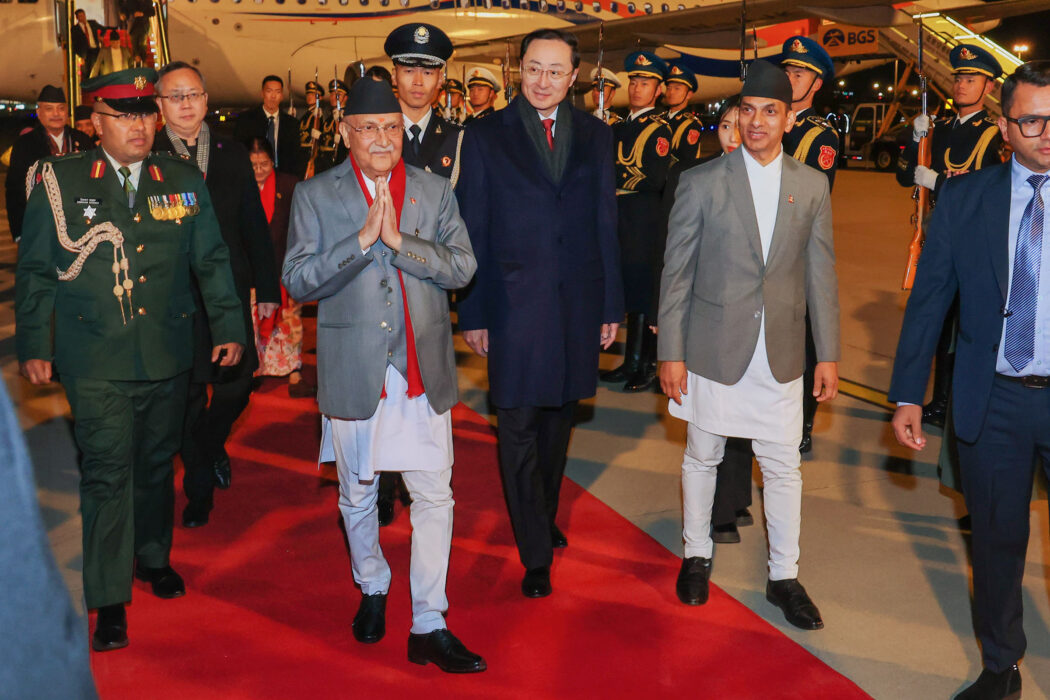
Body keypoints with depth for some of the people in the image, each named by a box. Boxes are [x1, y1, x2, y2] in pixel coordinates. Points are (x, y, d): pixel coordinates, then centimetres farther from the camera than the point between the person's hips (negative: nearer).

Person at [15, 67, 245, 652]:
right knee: (107, 472, -3)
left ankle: (153, 558, 37)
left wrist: (230, 328, 6)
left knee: (157, 463, 16)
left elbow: (213, 260, 9)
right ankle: (110, 600, 6)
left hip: (168, 356, 3)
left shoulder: (184, 181, 5)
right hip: (95, 361, -2)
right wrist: (34, 347, 0)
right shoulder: (61, 182, -1)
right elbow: (35, 271, 2)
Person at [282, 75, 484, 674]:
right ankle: (372, 589, 39)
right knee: (357, 495, 15)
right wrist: (363, 239, -17)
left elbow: (463, 267, -4)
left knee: (435, 497, -2)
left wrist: (399, 240, -17)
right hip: (353, 371, 0)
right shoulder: (315, 196, 2)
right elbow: (298, 281, -8)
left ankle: (429, 627, 8)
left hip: (423, 370, 1)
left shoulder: (435, 191, 7)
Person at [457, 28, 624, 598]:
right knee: (519, 426, 0)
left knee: (559, 417, 15)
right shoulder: (485, 135, -1)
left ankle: (544, 516, 36)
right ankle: (536, 554, 10)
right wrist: (472, 313, -4)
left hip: (578, 301, 3)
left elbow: (605, 223, 8)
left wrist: (611, 305, 6)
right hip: (514, 303, -3)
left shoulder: (595, 136, 7)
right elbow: (473, 229, -1)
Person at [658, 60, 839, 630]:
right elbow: (676, 273, -3)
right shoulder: (701, 182, -4)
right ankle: (697, 555, 33)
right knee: (702, 457, 13)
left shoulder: (811, 186, 4)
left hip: (780, 356, 2)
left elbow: (820, 275, 7)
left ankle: (784, 576, 22)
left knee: (783, 467, 7)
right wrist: (671, 353, -6)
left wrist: (828, 354, 6)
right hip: (713, 350, -1)